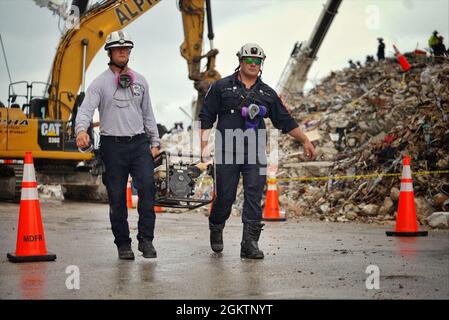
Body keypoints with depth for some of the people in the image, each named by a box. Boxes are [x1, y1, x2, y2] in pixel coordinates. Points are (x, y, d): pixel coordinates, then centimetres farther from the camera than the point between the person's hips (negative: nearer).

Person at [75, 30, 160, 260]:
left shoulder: (140, 81, 14)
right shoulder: (100, 83, 2)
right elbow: (86, 109, -11)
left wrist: (155, 142, 13)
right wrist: (81, 129, -32)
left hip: (139, 143, 2)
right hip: (113, 145, -2)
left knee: (147, 187, -15)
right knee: (117, 196, 3)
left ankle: (146, 239, -9)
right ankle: (123, 244, 13)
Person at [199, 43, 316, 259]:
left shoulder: (267, 93, 15)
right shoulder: (221, 87, 7)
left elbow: (285, 121, 18)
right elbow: (206, 117, 6)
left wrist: (305, 140, 13)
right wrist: (204, 146, -3)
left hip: (255, 154, 2)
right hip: (227, 152, -2)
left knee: (254, 197, -5)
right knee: (225, 196, 0)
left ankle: (250, 243, -2)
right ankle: (216, 230, 28)